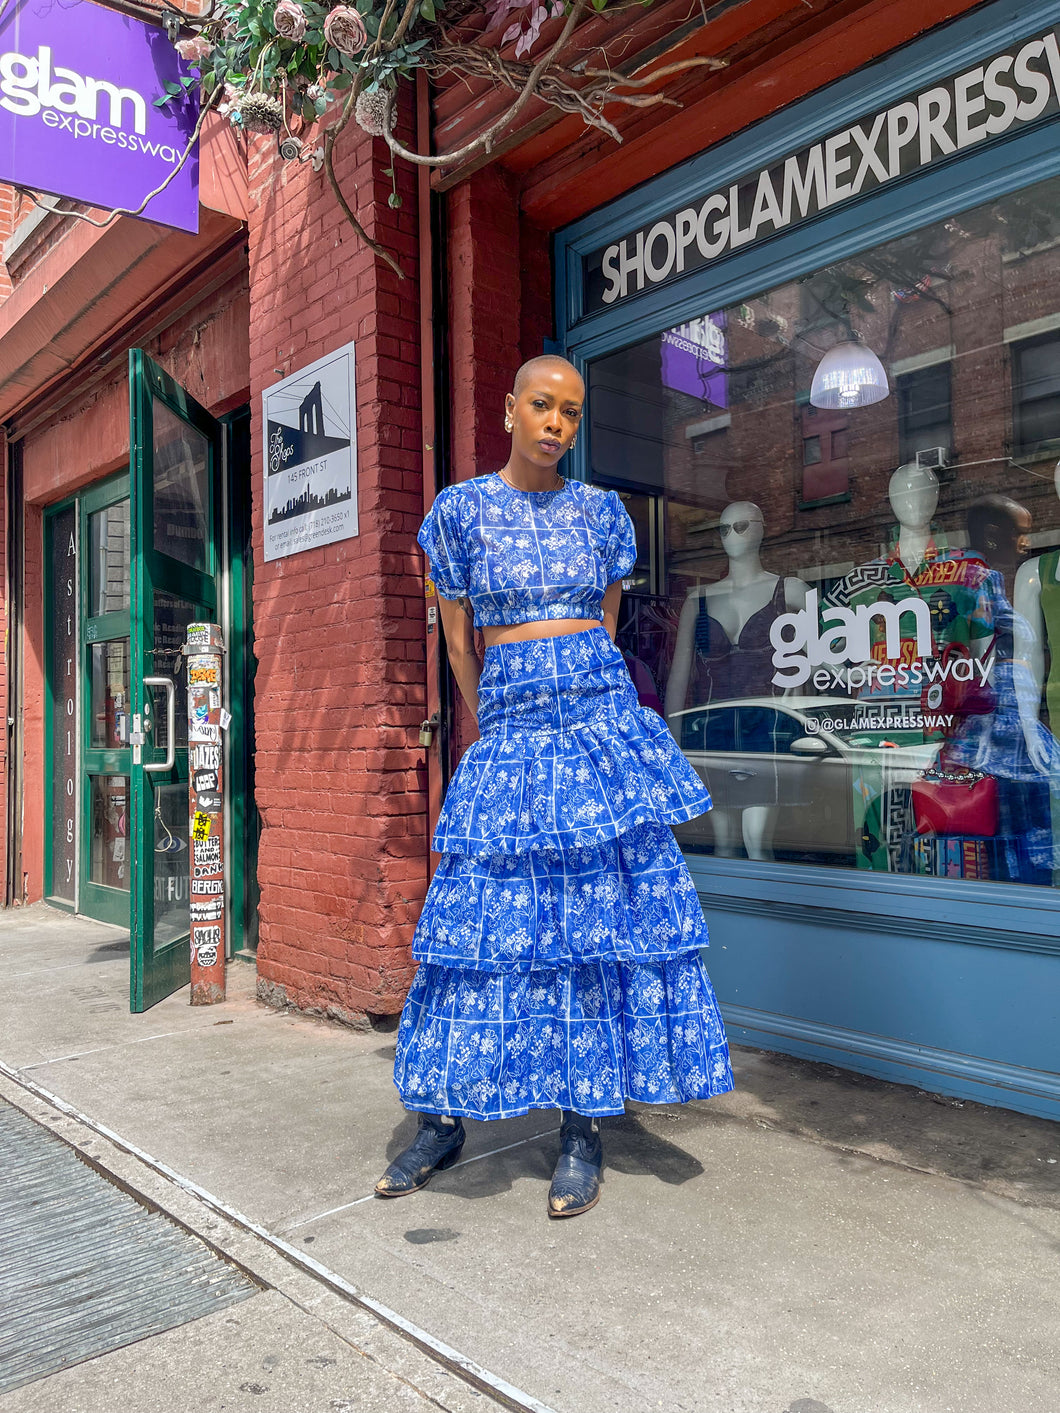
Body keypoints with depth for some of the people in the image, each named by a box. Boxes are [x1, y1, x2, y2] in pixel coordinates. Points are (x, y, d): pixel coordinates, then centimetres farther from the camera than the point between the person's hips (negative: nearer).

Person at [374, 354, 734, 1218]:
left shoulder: (602, 512, 9)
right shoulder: (461, 510, 4)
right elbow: (460, 641, 8)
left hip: (602, 724, 1)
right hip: (504, 732, -1)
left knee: (606, 917, 1)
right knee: (486, 921, 1)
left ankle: (584, 1132, 13)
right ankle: (442, 1125, 17)